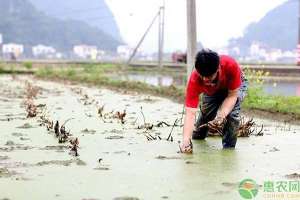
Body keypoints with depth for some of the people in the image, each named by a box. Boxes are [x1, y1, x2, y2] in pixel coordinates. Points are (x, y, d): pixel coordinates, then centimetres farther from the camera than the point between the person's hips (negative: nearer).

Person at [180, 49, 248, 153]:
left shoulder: (230, 65, -43)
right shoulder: (194, 80, -39)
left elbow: (232, 95, -33)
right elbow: (190, 112, -42)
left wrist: (221, 116, -50)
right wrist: (186, 139, -55)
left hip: (235, 86, -2)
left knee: (232, 112, -27)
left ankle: (229, 148, -8)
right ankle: (197, 136, 41)